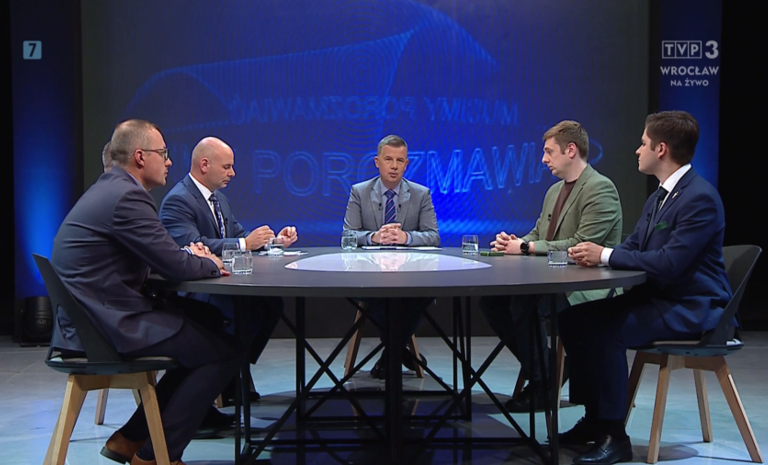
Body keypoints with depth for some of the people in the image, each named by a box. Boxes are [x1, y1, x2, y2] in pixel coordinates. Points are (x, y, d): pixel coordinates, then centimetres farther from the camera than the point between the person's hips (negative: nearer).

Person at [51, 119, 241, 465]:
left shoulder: (108, 188, 15)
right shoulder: (126, 196, -18)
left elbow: (154, 255, 22)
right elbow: (176, 267, -18)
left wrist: (189, 255, 4)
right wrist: (209, 264, 2)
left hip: (89, 320, 11)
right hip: (110, 324, -11)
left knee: (206, 321, 21)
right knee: (225, 353, -6)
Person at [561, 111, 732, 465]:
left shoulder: (700, 198, -20)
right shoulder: (660, 196, 11)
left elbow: (669, 263, -27)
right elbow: (633, 247, 12)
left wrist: (605, 255, -21)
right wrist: (595, 253, -10)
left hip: (691, 308, -10)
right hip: (658, 296, 10)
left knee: (606, 330, -28)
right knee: (573, 318, -1)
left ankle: (614, 435, -16)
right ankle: (595, 417, 9)